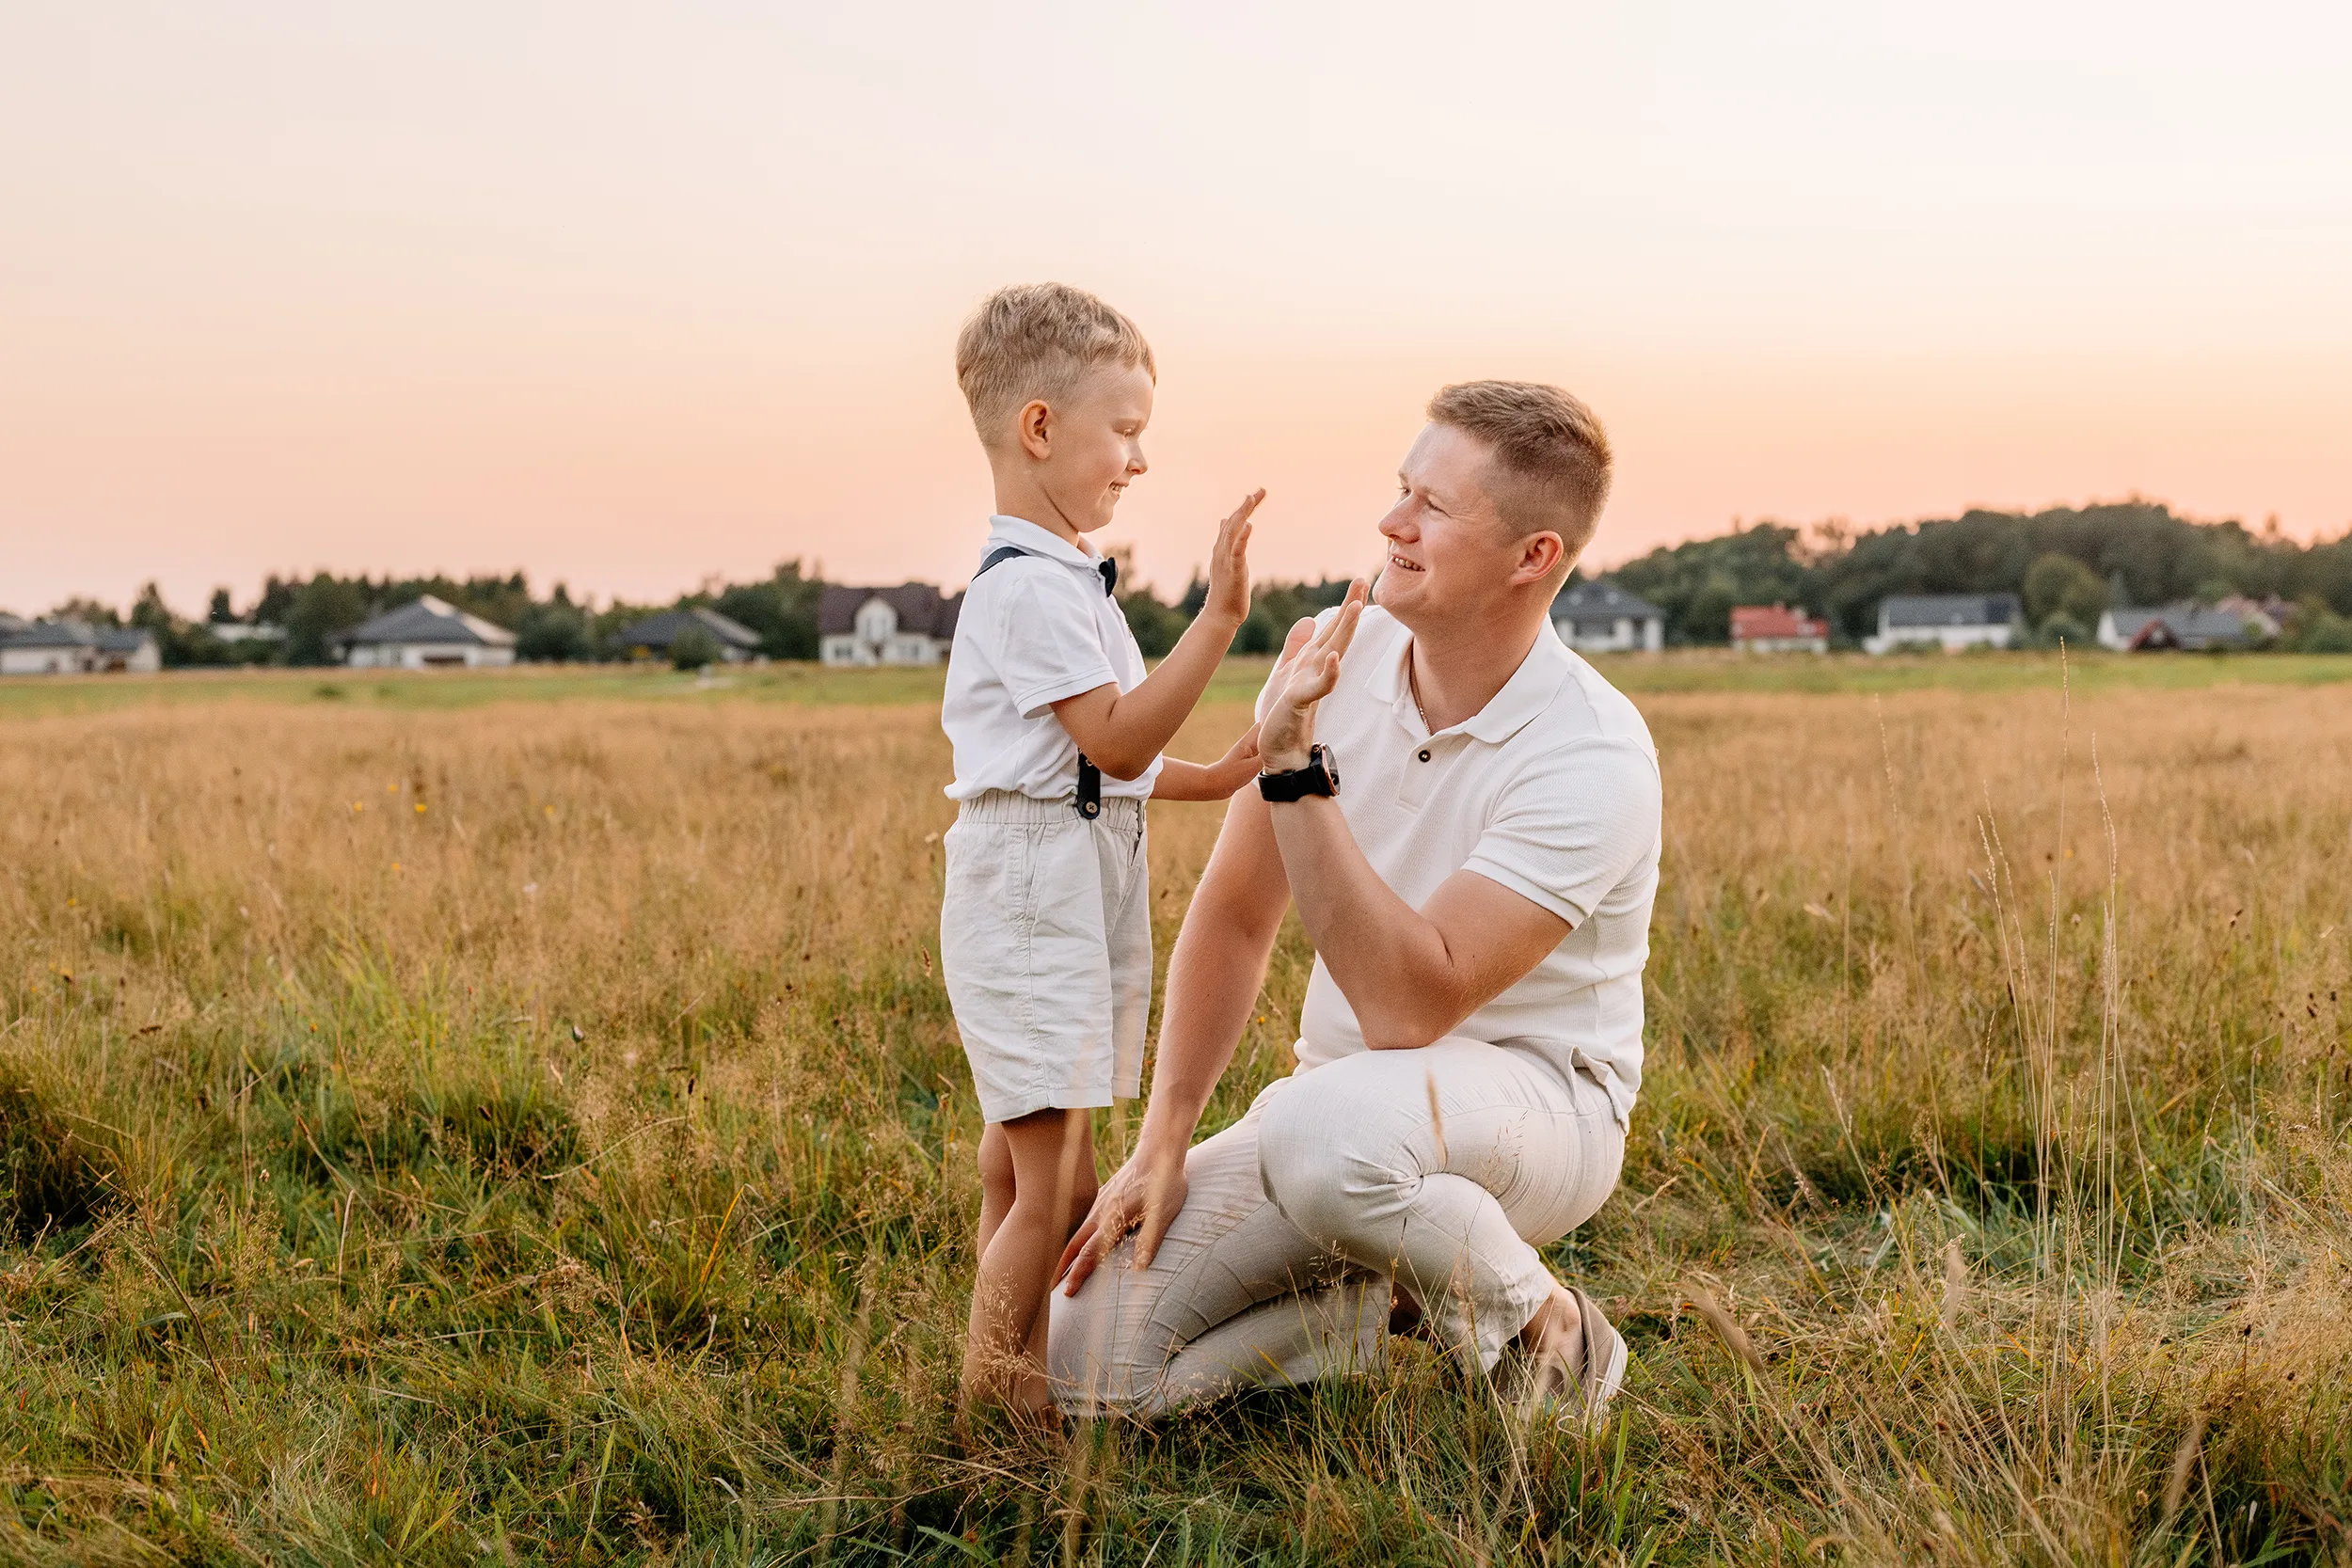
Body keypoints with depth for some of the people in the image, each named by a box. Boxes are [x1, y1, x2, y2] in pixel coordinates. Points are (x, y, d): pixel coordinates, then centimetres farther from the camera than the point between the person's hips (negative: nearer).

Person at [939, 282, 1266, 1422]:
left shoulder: (1062, 576, 17)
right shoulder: (1028, 586, -16)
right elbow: (1117, 740, -21)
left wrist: (1207, 780, 13)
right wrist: (1219, 618, -24)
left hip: (1073, 889, 11)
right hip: (1029, 890, -11)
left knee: (1021, 1158, 15)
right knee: (1057, 1178, -8)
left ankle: (1002, 1363, 23)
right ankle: (995, 1381, 1)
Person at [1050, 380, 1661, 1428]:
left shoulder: (1593, 759, -24)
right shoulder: (1337, 653, -5)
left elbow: (1409, 1006, -31)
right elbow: (1235, 916, 3)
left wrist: (1295, 762, -32)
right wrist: (1161, 1145, -5)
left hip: (1534, 1102, -5)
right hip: (1344, 1092, 6)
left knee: (1325, 1130, -42)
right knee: (1086, 1358, -11)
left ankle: (1544, 1329, -11)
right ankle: (1380, 1302, 13)